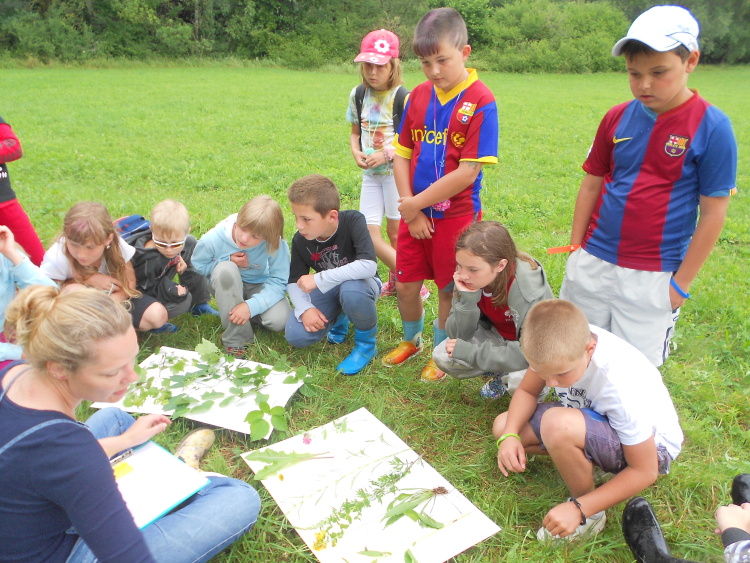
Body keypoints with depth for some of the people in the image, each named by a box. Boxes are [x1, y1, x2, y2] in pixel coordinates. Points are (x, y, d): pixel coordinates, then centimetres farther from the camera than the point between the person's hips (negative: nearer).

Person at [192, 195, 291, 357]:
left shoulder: (276, 245, -27)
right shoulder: (213, 239, -24)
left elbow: (278, 282, -25)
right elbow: (196, 267, -9)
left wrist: (251, 306, -38)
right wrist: (228, 261, -25)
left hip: (259, 287, 0)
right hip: (226, 287, 1)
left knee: (279, 321, -29)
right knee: (225, 269, -36)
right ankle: (236, 338, -23)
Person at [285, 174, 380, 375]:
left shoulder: (353, 221, -27)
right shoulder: (300, 240, -13)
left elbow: (368, 265, -39)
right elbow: (294, 281, -3)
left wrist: (318, 279, -37)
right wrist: (304, 309, -23)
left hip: (360, 283, -4)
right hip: (327, 290, 5)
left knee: (351, 292, -41)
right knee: (296, 336, -16)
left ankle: (367, 343, -11)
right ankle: (339, 318, 15)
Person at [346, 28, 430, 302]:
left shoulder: (402, 97, -13)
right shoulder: (358, 94, 4)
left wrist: (388, 154, -24)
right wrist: (356, 152, -6)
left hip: (397, 172, -6)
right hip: (371, 174, 6)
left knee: (396, 233, 1)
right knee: (368, 232, 2)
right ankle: (400, 280, 21)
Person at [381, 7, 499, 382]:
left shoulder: (480, 101, -13)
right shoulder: (419, 96, 2)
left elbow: (468, 171, -18)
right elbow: (402, 155, 3)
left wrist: (417, 203, -14)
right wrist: (410, 211, -7)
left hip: (456, 214, -4)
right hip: (415, 213, 5)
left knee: (449, 291, 10)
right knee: (405, 285, 12)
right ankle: (411, 340, 39)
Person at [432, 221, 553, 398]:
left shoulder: (530, 291, -33)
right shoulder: (467, 278, -20)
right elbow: (458, 335, -15)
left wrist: (470, 352, -30)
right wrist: (467, 300, -35)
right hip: (496, 336, 5)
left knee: (521, 381, -35)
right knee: (442, 356, -16)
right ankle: (499, 372, 6)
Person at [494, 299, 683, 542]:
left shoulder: (621, 386, -37)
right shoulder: (559, 344, -24)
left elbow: (645, 472, -25)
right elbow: (526, 391, -7)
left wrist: (579, 509, -28)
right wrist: (509, 436, -26)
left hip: (649, 444, -6)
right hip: (595, 415, 6)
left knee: (558, 425, -37)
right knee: (503, 426, -5)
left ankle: (589, 516, -12)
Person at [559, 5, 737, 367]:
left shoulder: (712, 128, -10)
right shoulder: (617, 118, 1)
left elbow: (713, 214, -8)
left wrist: (681, 283, -7)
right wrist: (575, 249, 6)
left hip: (652, 276, -3)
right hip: (593, 263, 4)